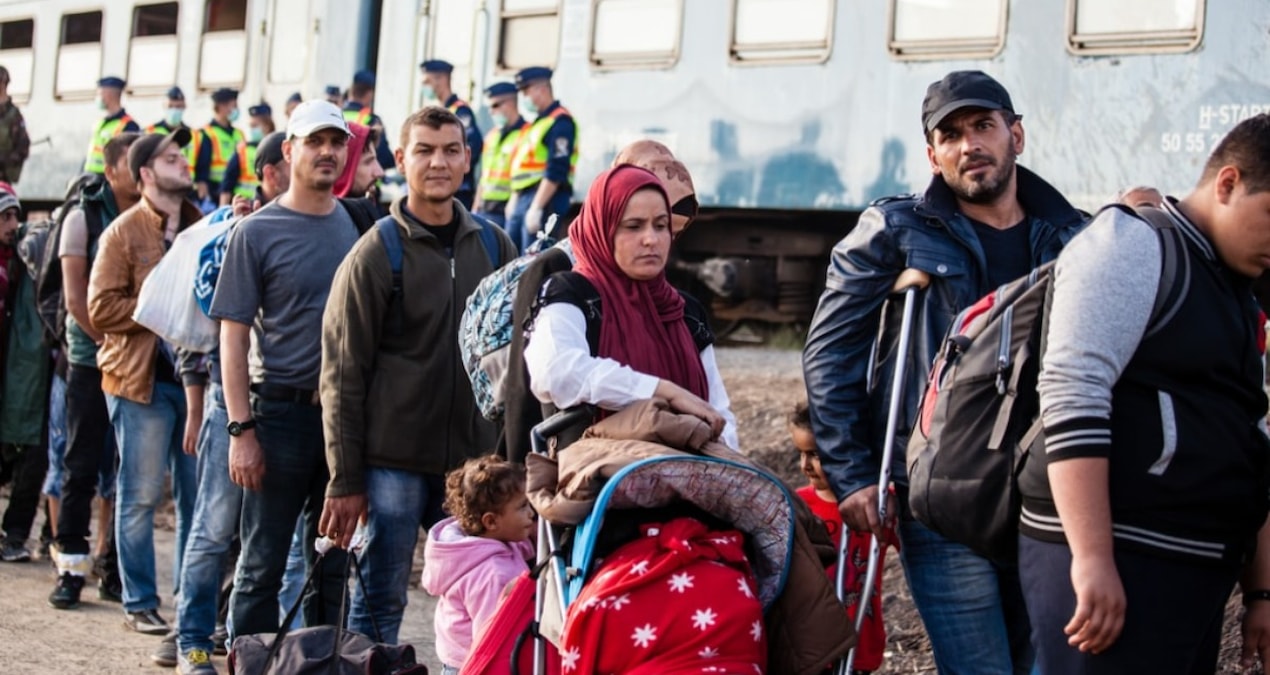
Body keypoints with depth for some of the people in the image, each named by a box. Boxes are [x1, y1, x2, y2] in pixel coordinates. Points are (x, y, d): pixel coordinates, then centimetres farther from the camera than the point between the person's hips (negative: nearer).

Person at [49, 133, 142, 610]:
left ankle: (112, 567, 10)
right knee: (82, 467, 0)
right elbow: (76, 297, -5)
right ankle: (71, 567, 5)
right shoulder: (84, 218, 0)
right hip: (93, 360, -2)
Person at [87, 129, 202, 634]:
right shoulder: (124, 232, -3)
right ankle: (140, 603, 9)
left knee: (197, 495, 8)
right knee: (141, 497, 1)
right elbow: (101, 309, -9)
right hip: (143, 379, -5)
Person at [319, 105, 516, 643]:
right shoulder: (375, 255, -4)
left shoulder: (495, 247, 8)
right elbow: (343, 375, -4)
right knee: (379, 603, 1)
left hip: (476, 460, 4)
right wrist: (345, 480, -8)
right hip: (394, 462, -3)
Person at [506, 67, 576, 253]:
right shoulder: (537, 122, 21)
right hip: (522, 199, 10)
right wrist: (514, 201, 19)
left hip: (544, 200, -10)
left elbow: (555, 172, -19)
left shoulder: (560, 122, -10)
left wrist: (536, 208, -22)